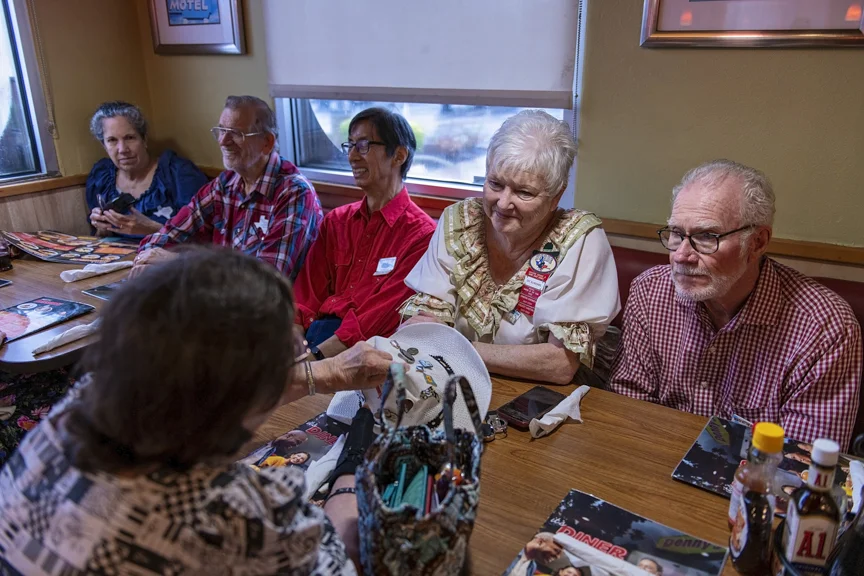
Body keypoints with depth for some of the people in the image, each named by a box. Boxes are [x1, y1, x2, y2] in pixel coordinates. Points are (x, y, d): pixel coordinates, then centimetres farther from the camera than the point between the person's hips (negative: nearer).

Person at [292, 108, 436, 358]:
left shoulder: (421, 234, -5)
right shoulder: (336, 221, 16)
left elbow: (380, 317, -12)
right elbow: (306, 297, 8)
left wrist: (315, 356, -20)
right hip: (314, 329, 6)